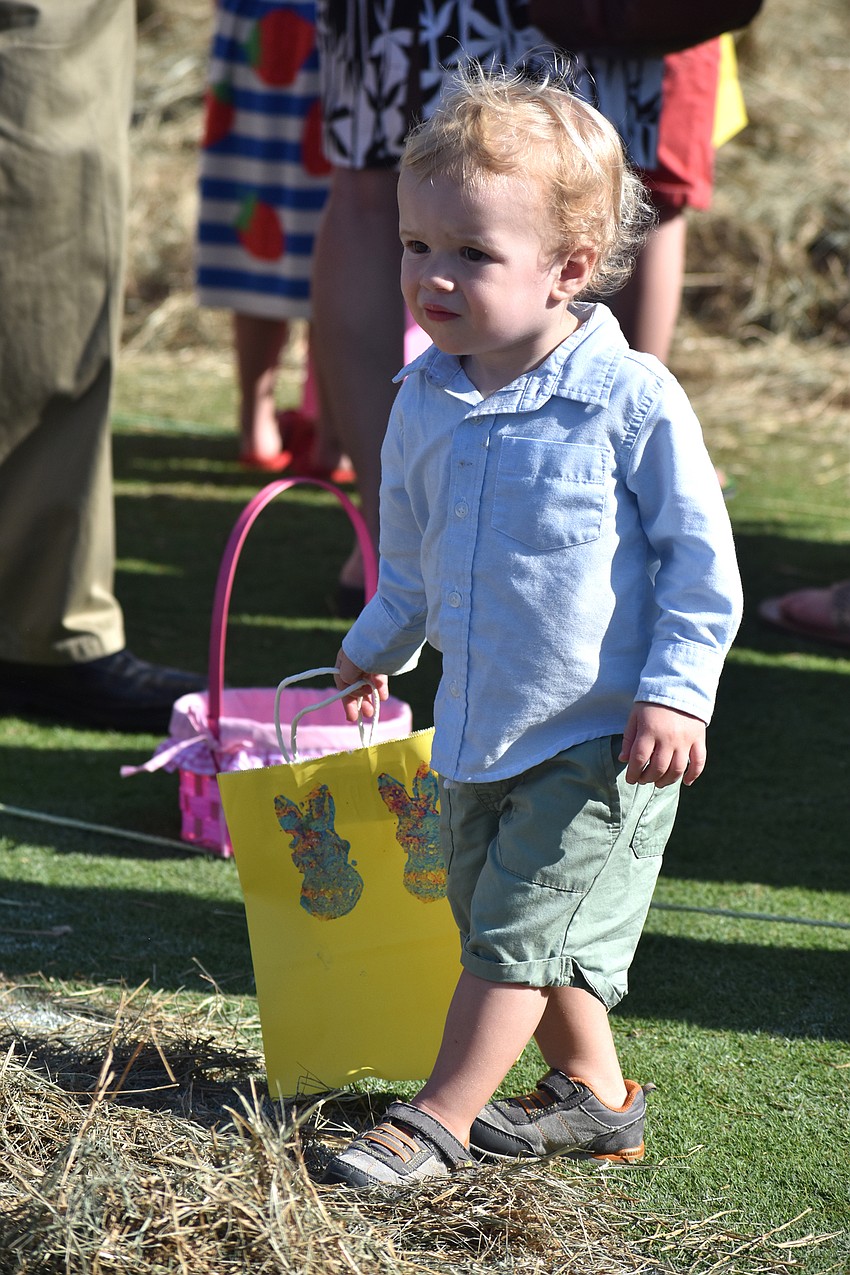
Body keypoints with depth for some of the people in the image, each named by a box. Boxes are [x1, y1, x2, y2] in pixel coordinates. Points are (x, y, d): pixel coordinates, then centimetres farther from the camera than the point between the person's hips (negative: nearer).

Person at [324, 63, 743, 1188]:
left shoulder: (631, 400, -18)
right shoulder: (426, 402, 1)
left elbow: (699, 555, -12)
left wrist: (676, 692, -17)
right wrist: (375, 644, 32)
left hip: (603, 737, -7)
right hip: (484, 729, 7)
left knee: (521, 928, -4)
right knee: (495, 918, 16)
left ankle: (438, 1119, 6)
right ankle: (592, 1093, 32)